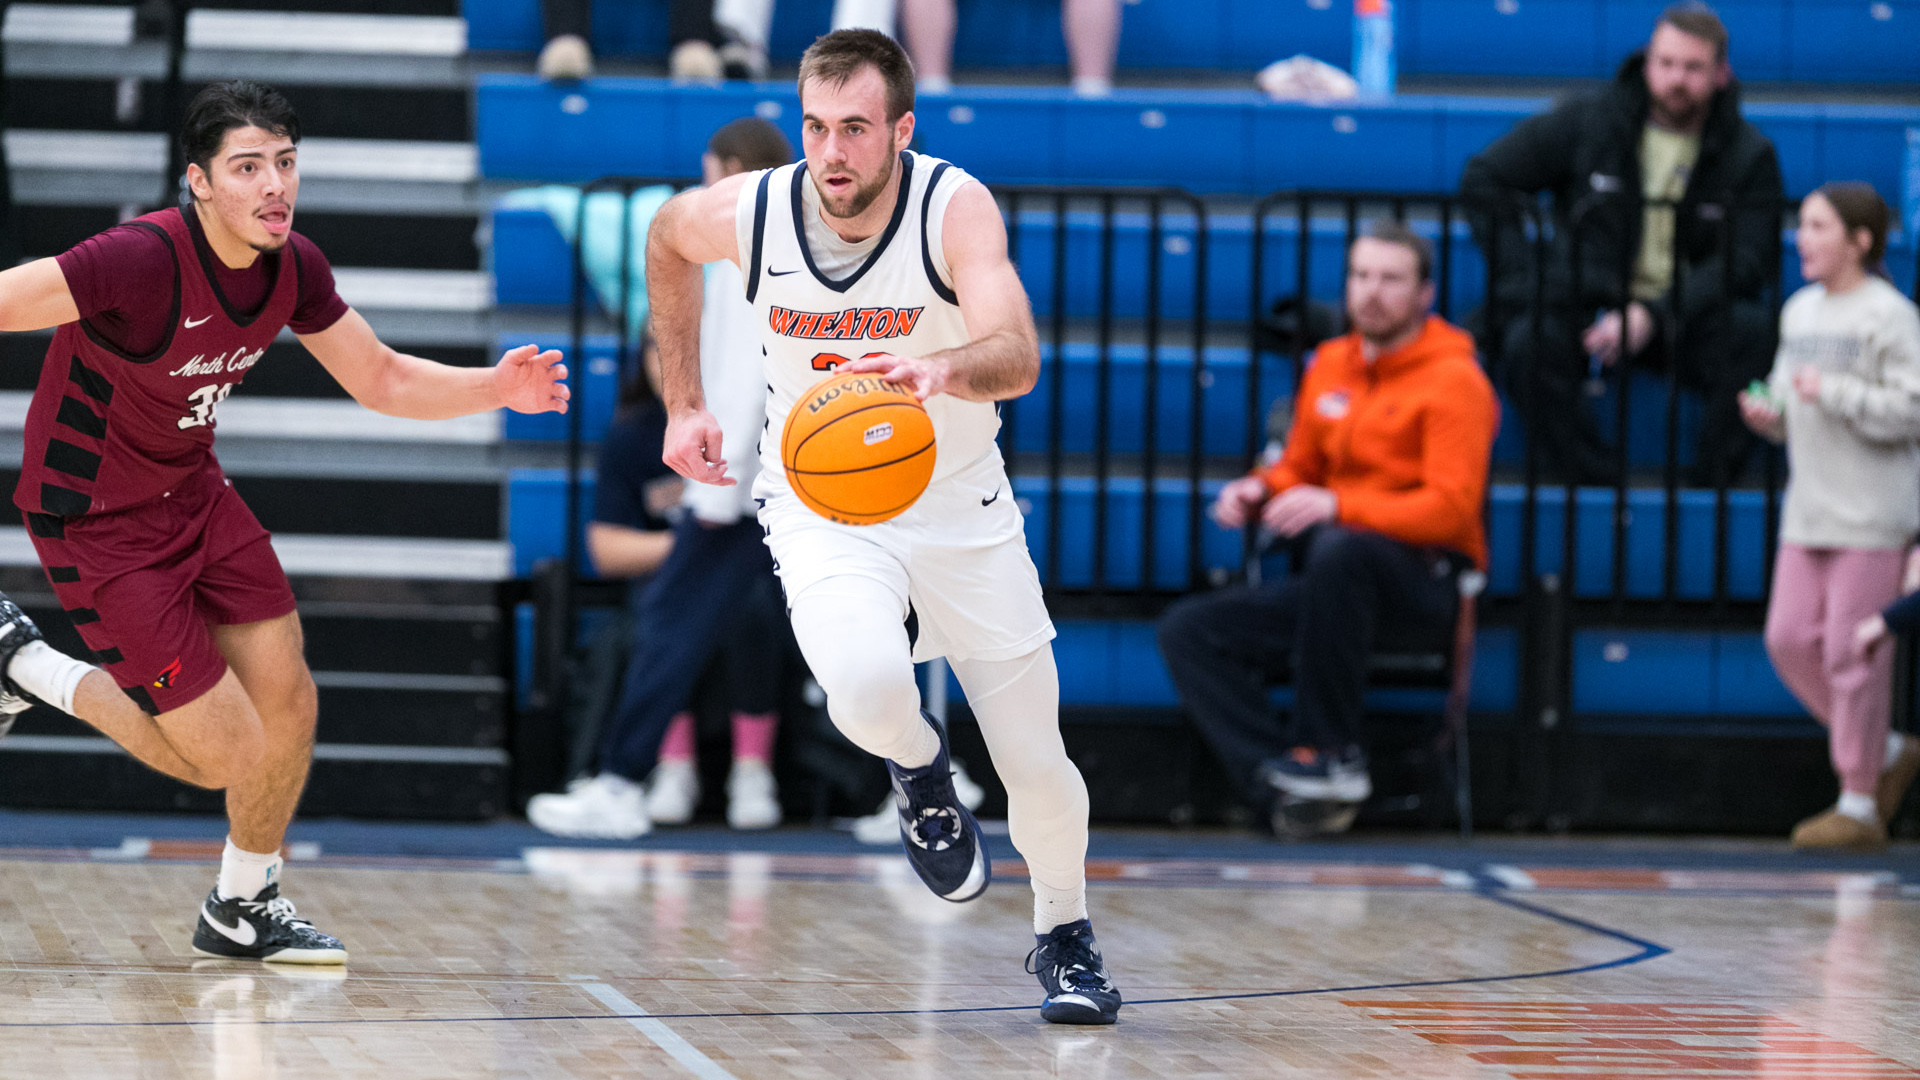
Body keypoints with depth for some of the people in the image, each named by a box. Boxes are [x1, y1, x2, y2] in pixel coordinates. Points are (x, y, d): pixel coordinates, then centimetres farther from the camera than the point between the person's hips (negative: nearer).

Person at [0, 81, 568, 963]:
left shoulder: (293, 267, -6)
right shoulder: (141, 261, -30)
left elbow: (382, 381, 6)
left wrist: (495, 389, -9)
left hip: (191, 489, 7)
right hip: (97, 521, -7)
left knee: (288, 708, 8)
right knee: (226, 756, -7)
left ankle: (243, 909, 32)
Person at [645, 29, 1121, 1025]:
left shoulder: (955, 207, -22)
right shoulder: (746, 214, -15)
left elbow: (1017, 356, -38)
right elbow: (666, 238, 10)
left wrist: (940, 368, -60)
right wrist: (683, 402, 10)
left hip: (958, 503, 0)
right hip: (818, 502, 0)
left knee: (1037, 764, 2)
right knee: (866, 688, -31)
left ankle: (1064, 935, 33)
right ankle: (917, 767, 6)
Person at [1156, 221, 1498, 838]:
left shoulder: (1454, 381, -5)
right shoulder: (1330, 364, 16)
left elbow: (1451, 508, -16)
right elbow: (1302, 470, 26)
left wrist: (1338, 507, -28)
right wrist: (1261, 490, 1)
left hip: (1429, 589, -7)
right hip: (1340, 586, 7)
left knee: (1340, 551, -41)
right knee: (1188, 630, -10)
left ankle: (1333, 751, -29)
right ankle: (1286, 789, -29)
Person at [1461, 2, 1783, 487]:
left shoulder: (1748, 154, 2)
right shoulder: (1587, 121, 2)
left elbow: (1743, 264, -7)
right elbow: (1485, 178, 5)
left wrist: (1653, 315, -23)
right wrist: (1522, 286, -7)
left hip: (1687, 319, 0)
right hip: (1587, 308, 0)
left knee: (1756, 333, -33)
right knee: (1526, 343, -34)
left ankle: (1710, 493, -24)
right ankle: (1593, 488, -27)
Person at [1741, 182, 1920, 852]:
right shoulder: (1800, 312, 13)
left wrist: (1833, 393, -21)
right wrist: (1767, 413, 2)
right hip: (1808, 510, 8)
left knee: (1853, 653, -5)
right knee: (1789, 639, 4)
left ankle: (1859, 806, 3)